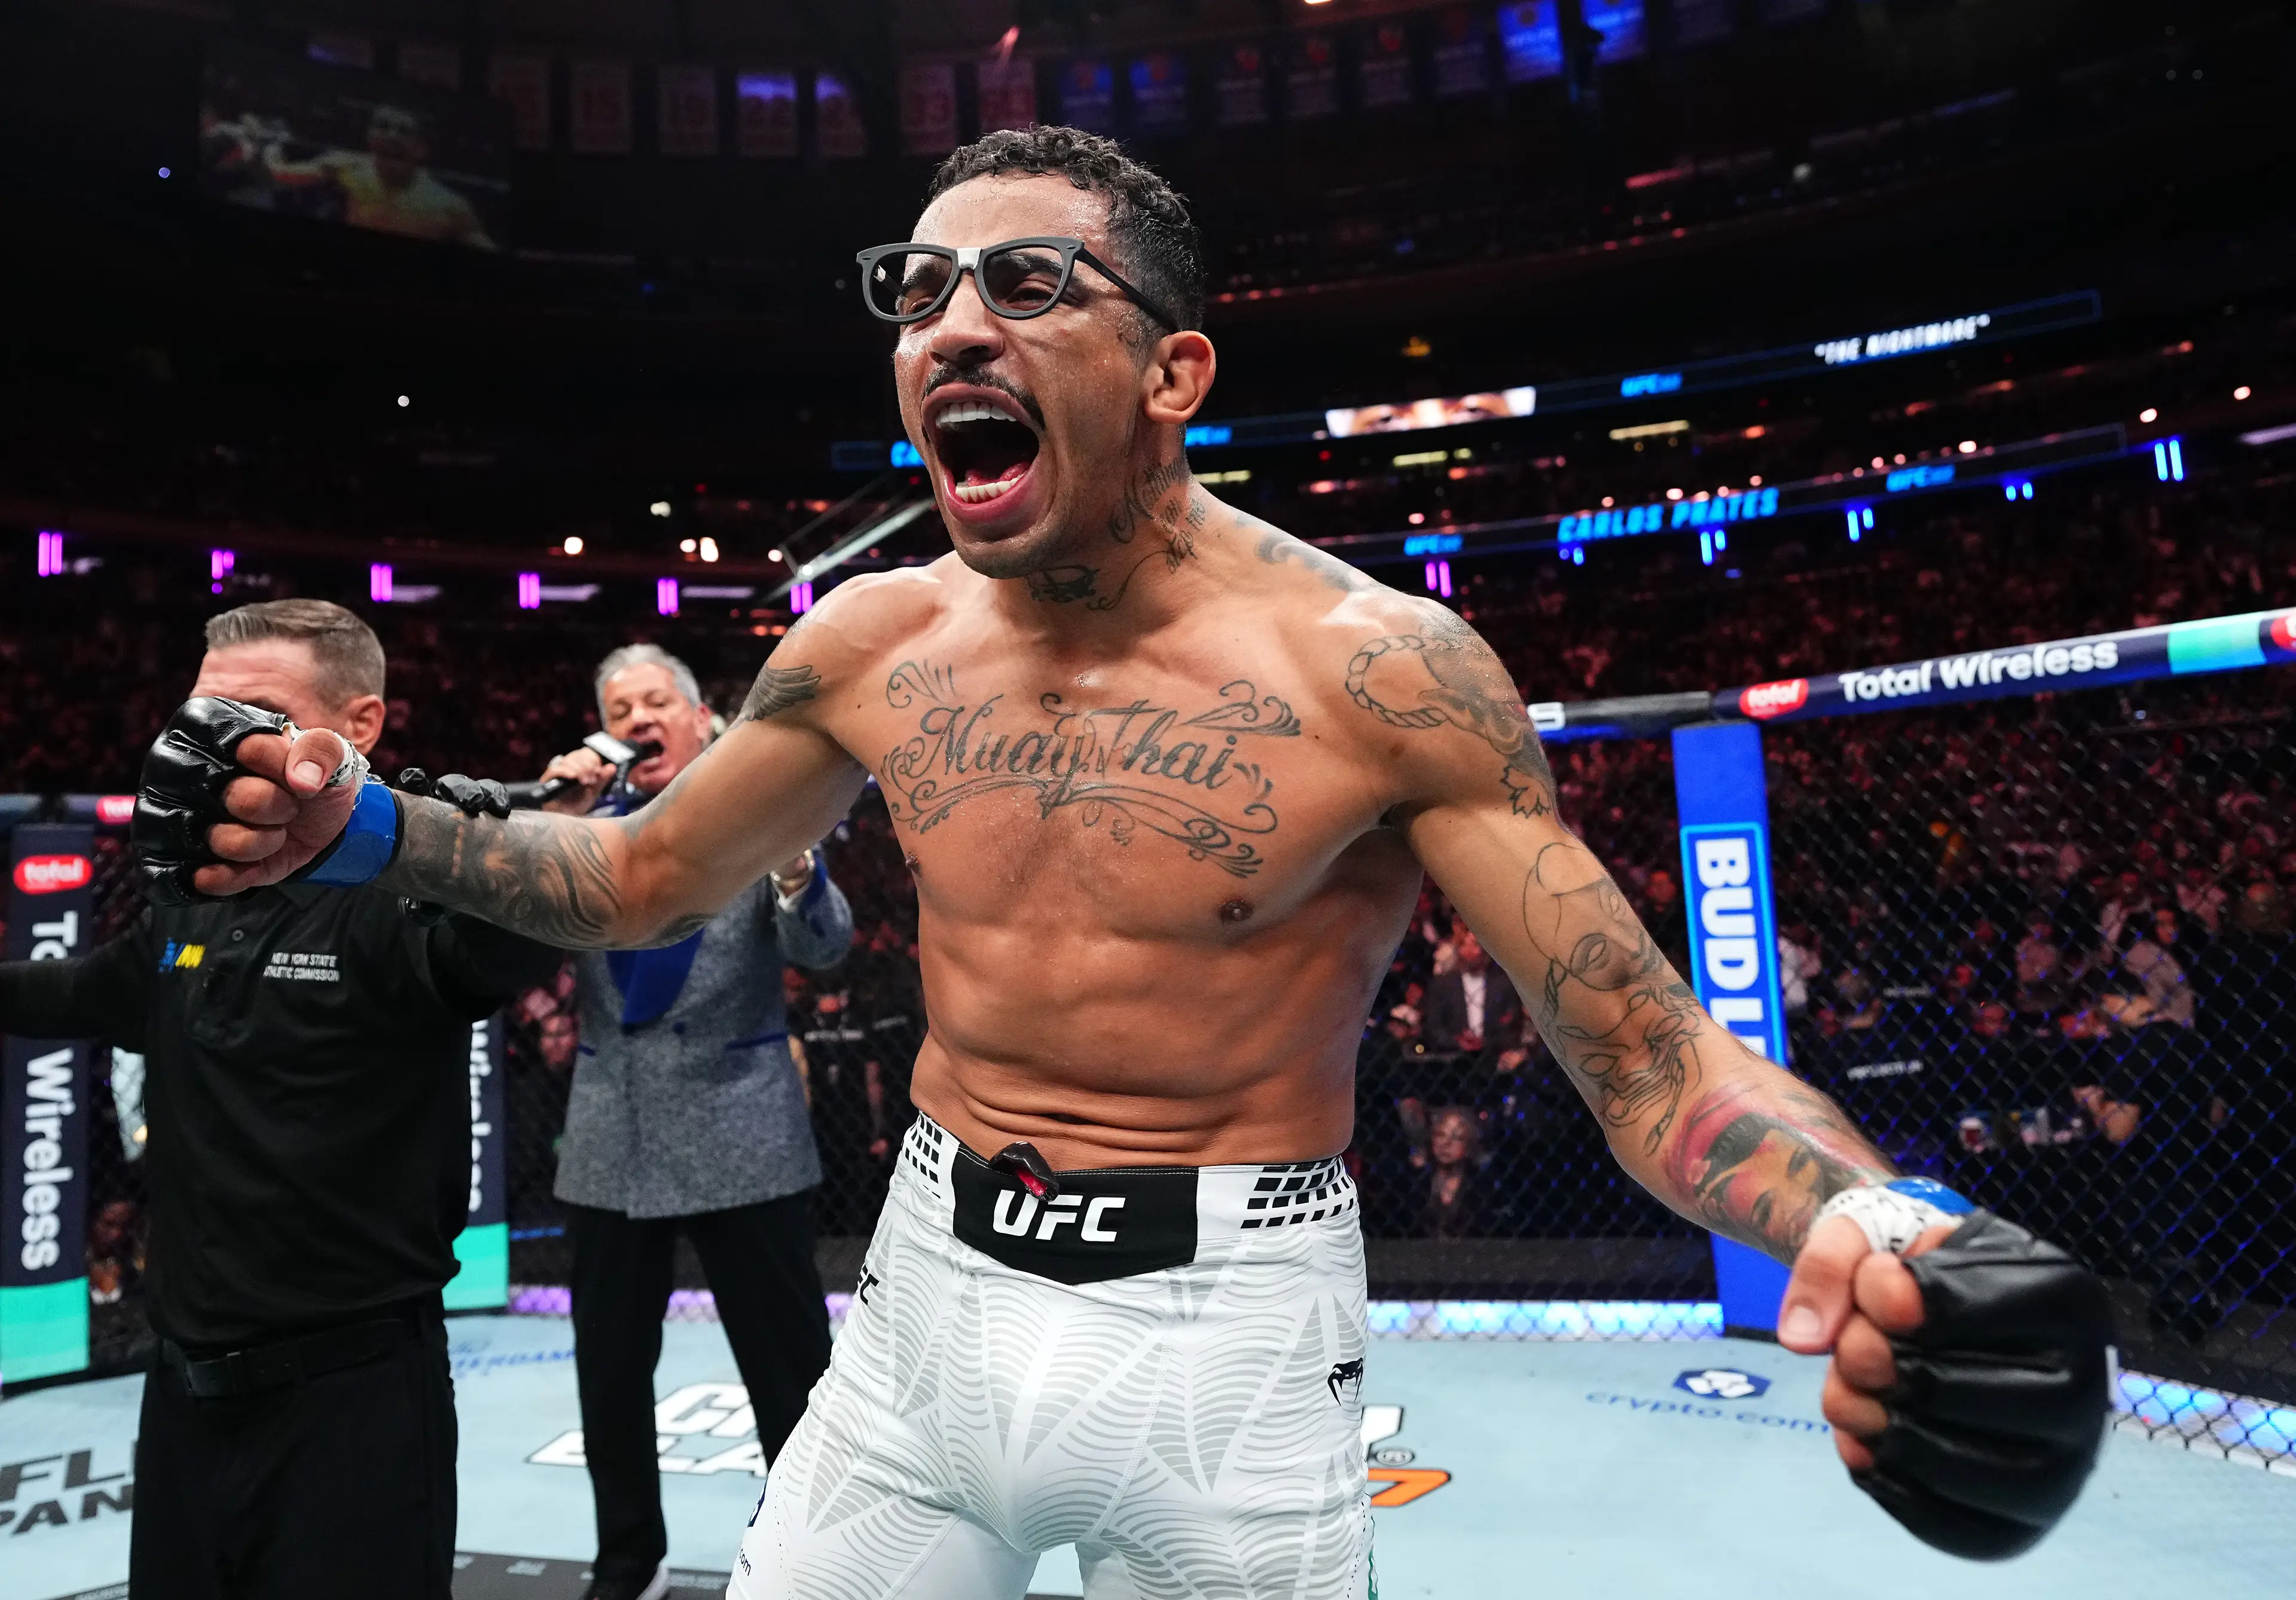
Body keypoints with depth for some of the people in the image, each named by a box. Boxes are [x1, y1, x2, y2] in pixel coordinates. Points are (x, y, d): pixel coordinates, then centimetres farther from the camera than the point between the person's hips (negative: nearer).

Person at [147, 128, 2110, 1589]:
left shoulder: (1375, 666, -18)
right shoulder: (874, 641, -4)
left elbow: (1650, 1049, -17)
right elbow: (648, 877, 11)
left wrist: (1873, 1217, -37)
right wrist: (375, 822, -4)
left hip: (1228, 1327, -3)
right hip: (927, 1297, 4)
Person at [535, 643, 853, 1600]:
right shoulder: (588, 828, 8)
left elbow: (826, 950, -13)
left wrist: (793, 864, -34)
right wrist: (556, 828, -12)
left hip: (740, 1138, -4)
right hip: (610, 1139, 4)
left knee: (791, 1378, 4)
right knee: (610, 1377, 17)